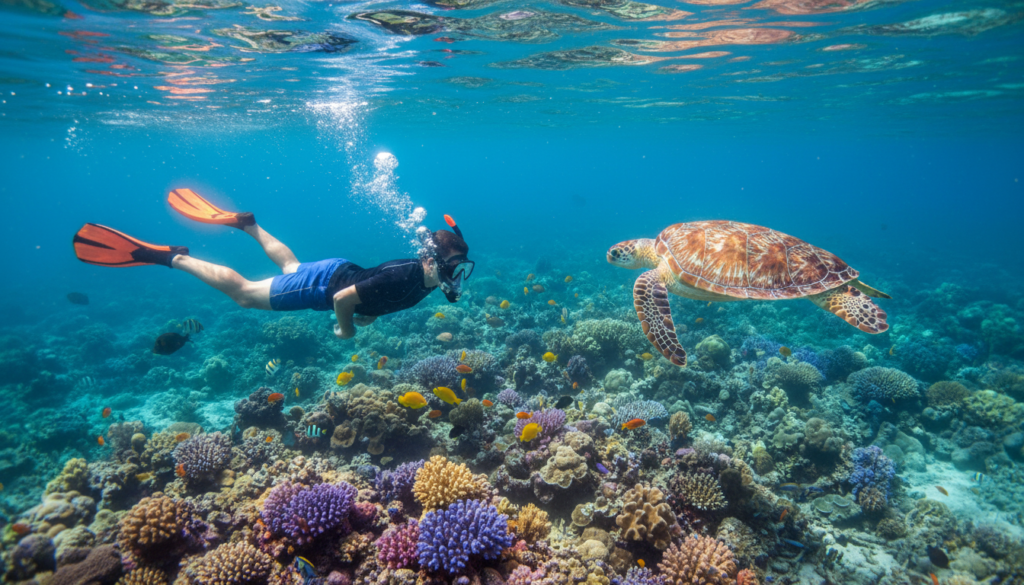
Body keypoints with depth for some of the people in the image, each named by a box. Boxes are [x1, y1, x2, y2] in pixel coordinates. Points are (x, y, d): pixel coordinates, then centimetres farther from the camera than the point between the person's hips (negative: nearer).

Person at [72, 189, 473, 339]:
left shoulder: (421, 277, -8)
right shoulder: (403, 280, -36)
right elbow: (342, 298, -33)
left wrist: (367, 317, 7)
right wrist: (345, 329, -16)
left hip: (342, 272, 8)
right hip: (325, 284, -8)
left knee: (289, 267, 37)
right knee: (242, 292, 5)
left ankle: (246, 223, 46)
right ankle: (169, 257, 13)